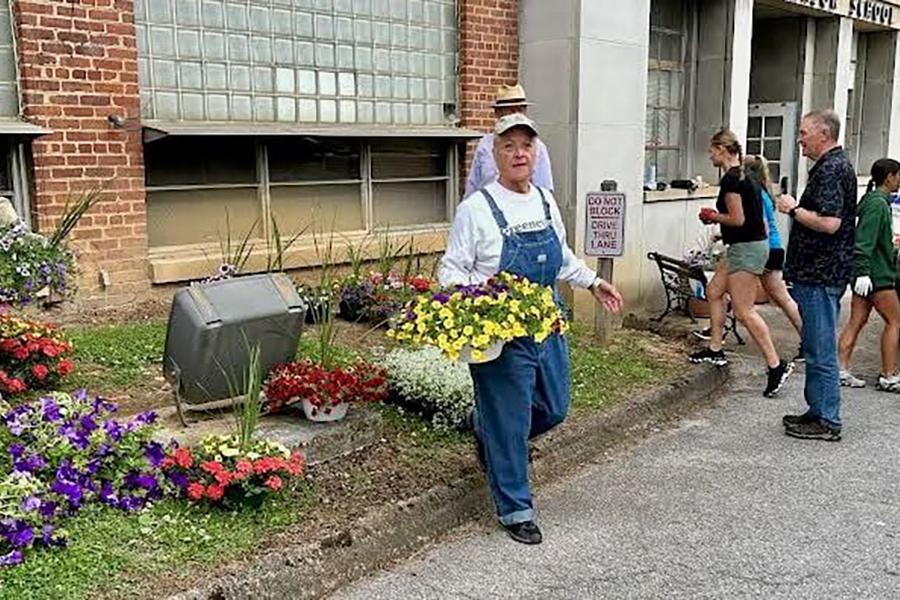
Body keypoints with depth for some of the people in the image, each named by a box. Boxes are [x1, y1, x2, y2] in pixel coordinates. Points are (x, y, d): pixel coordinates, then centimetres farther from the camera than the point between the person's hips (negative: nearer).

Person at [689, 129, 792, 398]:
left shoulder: (731, 179, -17)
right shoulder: (742, 176, 13)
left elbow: (737, 219, -21)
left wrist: (713, 216, -5)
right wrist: (718, 218, 12)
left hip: (747, 248, -11)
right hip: (742, 247, 11)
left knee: (744, 311, -8)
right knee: (714, 292, 18)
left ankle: (776, 365, -5)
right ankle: (715, 350, 26)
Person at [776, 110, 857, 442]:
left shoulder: (831, 169, -16)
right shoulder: (835, 165, 17)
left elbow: (829, 222, -26)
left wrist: (794, 209, -14)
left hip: (820, 276, -11)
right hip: (817, 273, 11)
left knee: (821, 350, -4)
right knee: (816, 348, 17)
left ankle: (827, 422, 3)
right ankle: (818, 411, 26)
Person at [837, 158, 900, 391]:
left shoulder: (874, 200, 16)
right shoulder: (878, 203, -15)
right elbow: (865, 239, -22)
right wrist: (863, 271, -25)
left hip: (869, 273, 10)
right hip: (877, 273, -10)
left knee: (856, 321, 7)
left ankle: (841, 370, 7)